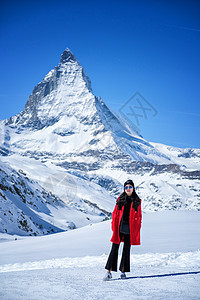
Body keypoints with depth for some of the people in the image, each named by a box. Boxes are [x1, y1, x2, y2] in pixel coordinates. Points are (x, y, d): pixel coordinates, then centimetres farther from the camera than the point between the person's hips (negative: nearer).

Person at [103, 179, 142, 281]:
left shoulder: (137, 201, 6)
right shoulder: (120, 199, 6)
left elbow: (139, 216, 9)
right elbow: (115, 214, 6)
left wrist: (137, 229, 2)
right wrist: (114, 227, -2)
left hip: (130, 229, 1)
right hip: (119, 228, 0)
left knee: (127, 249, 7)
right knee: (114, 248, -3)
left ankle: (123, 271, 17)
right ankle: (109, 271, 0)